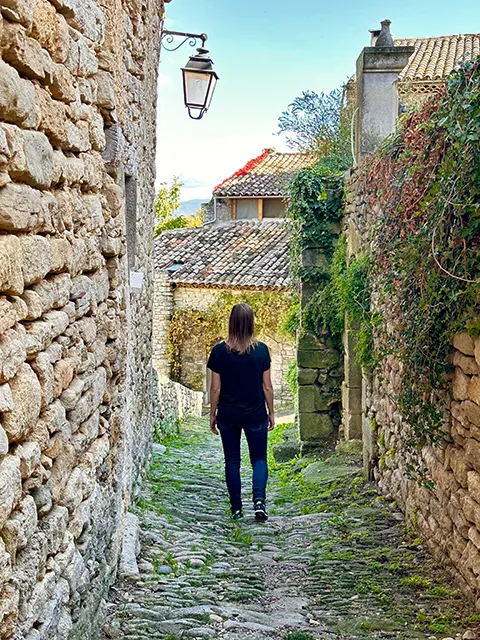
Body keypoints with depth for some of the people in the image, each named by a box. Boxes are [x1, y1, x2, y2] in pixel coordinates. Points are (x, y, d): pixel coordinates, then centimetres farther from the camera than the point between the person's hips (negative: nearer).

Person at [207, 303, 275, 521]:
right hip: (256, 414, 0)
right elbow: (267, 386, -3)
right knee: (259, 459, 12)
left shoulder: (219, 351, -8)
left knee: (232, 461, 12)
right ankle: (259, 500, -9)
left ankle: (236, 509, 15)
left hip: (228, 415, 0)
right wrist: (271, 413, 9)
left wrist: (212, 414, 7)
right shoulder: (261, 350, -8)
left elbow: (215, 388, -5)